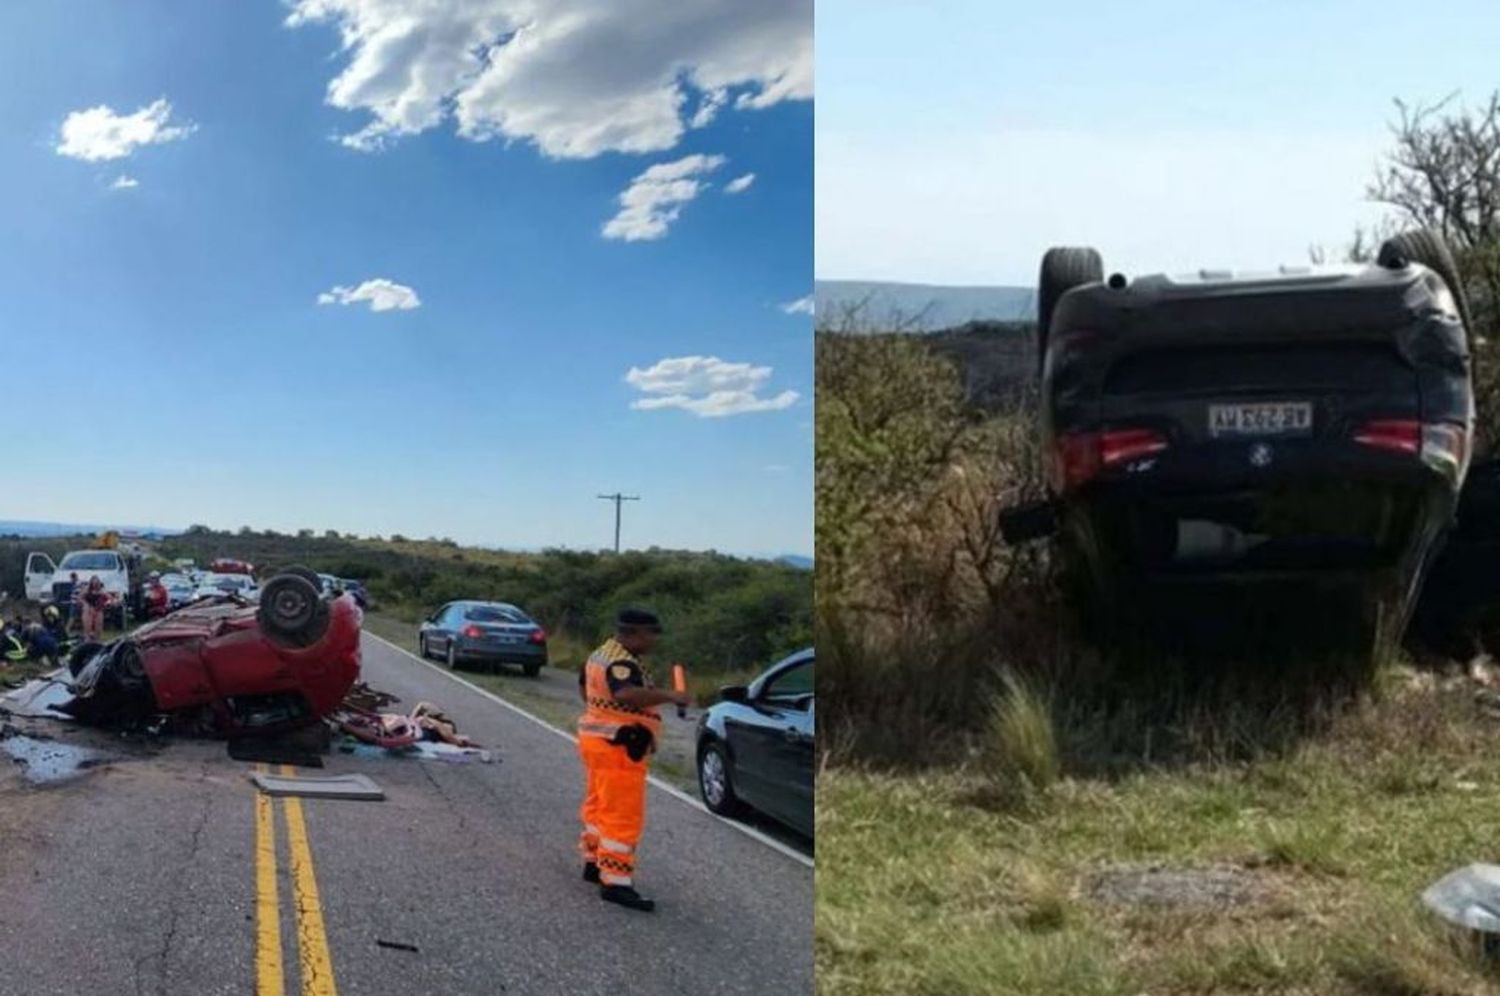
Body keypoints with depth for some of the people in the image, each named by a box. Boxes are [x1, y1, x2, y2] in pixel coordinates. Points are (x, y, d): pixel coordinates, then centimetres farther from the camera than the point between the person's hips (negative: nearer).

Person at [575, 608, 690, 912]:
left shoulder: (600, 655, 12)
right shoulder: (622, 663, -21)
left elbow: (583, 685, 29)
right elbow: (626, 694, -41)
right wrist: (669, 696, -40)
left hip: (595, 737, 11)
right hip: (617, 747, -11)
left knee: (598, 805, 21)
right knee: (623, 816, -9)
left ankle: (594, 863, 33)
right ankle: (615, 882, -10)